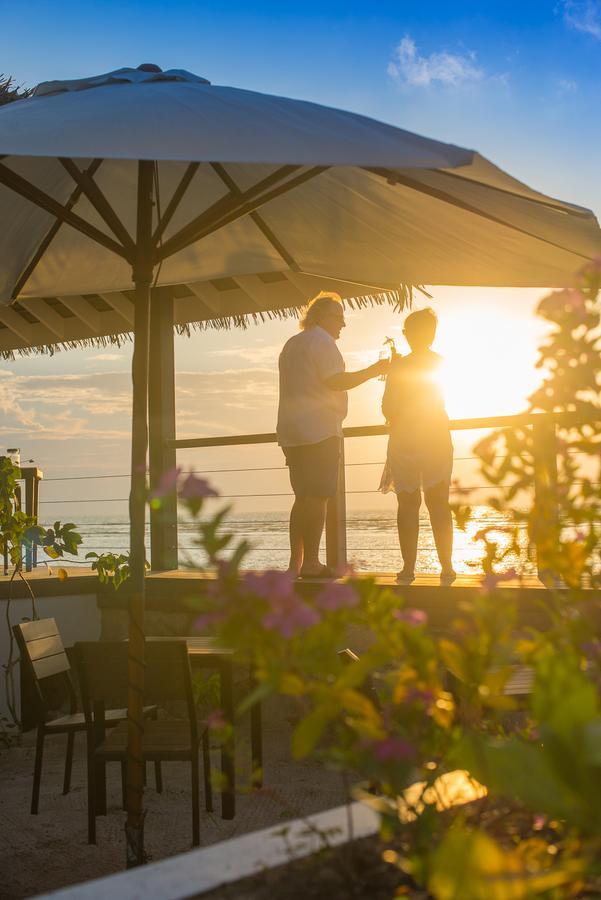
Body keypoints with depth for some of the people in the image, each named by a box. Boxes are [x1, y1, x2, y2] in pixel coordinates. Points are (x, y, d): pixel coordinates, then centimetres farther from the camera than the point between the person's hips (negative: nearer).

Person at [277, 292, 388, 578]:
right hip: (318, 430, -9)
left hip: (291, 431, 9)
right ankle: (310, 563, -12)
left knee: (303, 497, 11)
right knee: (317, 497, -10)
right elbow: (336, 381, -15)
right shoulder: (321, 341, -6)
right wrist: (372, 371, -7)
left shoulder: (292, 344, 24)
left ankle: (296, 562, 9)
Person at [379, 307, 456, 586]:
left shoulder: (399, 367, -7)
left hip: (404, 440, -2)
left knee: (408, 504, 2)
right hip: (437, 440, 3)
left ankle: (408, 568, -1)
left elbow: (388, 409, -6)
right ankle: (447, 568, 2)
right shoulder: (443, 364, 3)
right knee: (439, 504, 6)